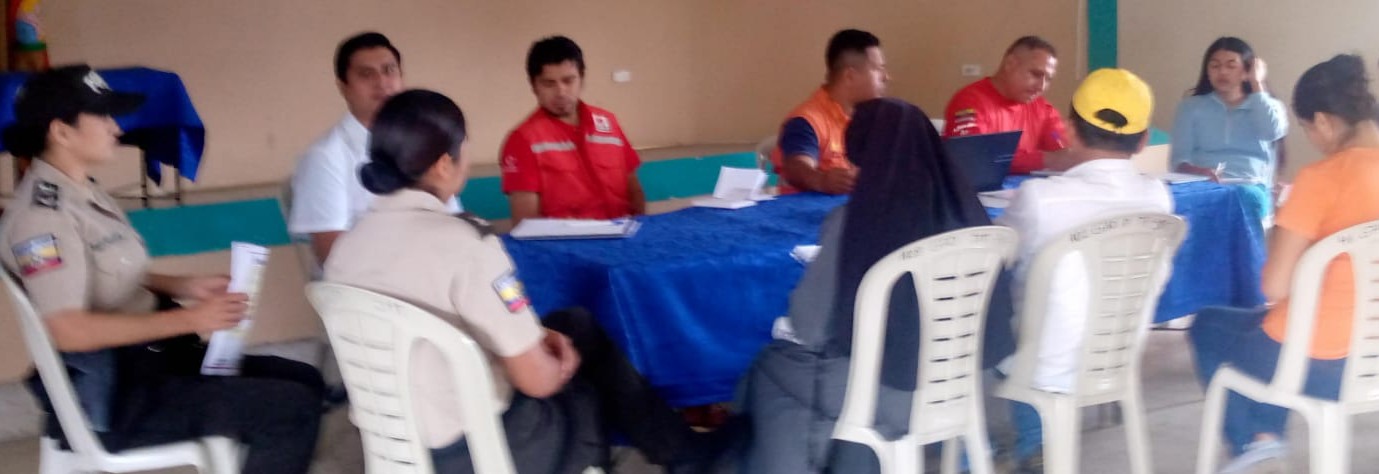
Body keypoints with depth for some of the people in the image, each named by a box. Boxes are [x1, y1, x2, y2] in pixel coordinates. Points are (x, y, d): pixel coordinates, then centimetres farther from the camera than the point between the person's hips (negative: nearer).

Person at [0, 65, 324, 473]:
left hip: (149, 359, 10)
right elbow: (69, 330, -28)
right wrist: (189, 319, -25)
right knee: (294, 409, -18)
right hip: (109, 395, -10)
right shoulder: (42, 214, -19)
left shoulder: (84, 194, 12)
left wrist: (182, 287, 5)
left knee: (304, 381, 10)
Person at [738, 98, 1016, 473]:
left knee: (768, 372, 21)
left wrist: (785, 326, 11)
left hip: (882, 391, -5)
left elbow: (810, 327, -13)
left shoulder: (854, 220, -21)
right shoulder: (961, 207, -7)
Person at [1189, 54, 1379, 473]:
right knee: (1261, 320, 34)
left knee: (1207, 326, 23)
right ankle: (1267, 432, 32)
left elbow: (1274, 287, -18)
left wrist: (1283, 227, 0)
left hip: (1317, 362, -6)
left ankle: (1250, 440, 24)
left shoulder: (1321, 178, -20)